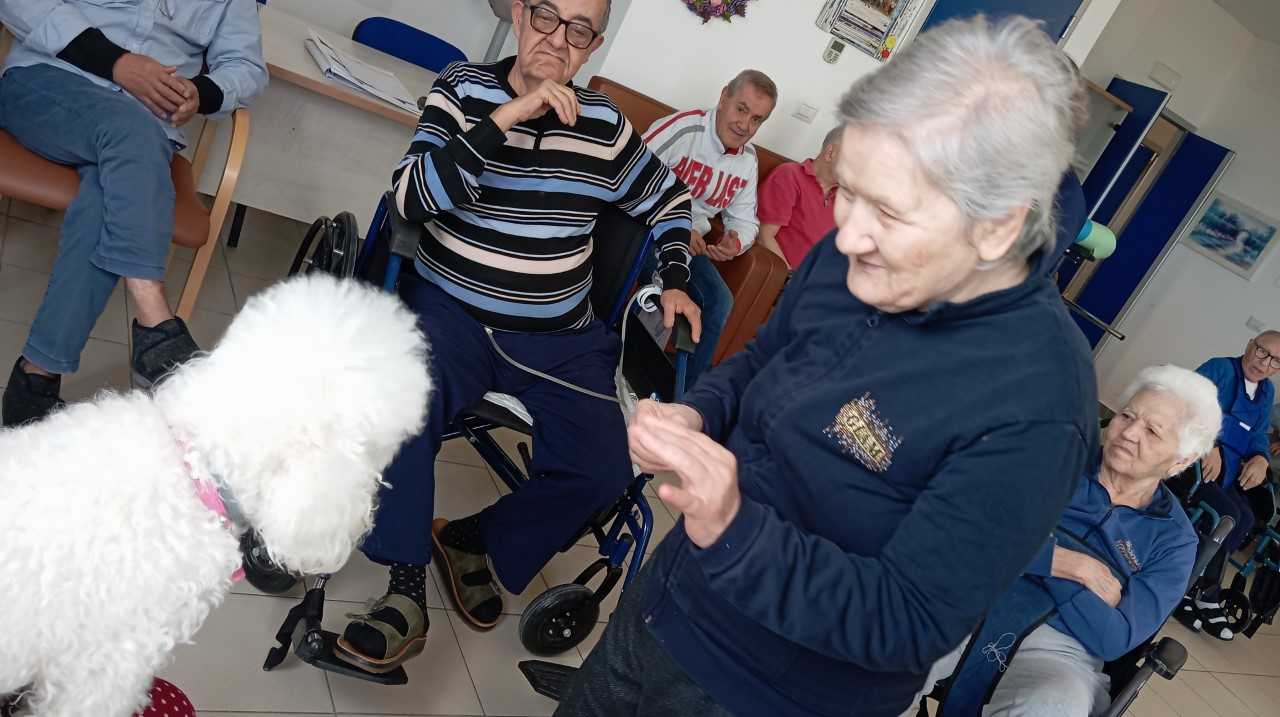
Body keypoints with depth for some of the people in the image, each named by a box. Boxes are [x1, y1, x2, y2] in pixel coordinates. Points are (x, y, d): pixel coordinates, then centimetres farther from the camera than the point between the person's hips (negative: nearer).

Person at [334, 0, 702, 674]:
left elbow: (667, 201, 21)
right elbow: (412, 197, -14)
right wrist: (506, 117, -20)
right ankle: (407, 584, -14)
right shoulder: (464, 89, 1)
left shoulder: (604, 123, 6)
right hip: (450, 308, -2)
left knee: (604, 471, -16)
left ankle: (473, 539, 10)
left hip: (559, 338, 2)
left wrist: (674, 282, 8)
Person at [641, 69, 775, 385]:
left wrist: (736, 243, -12)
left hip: (689, 242, 7)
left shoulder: (748, 160, 8)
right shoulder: (684, 127, -16)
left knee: (719, 302, -9)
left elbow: (745, 221, 14)